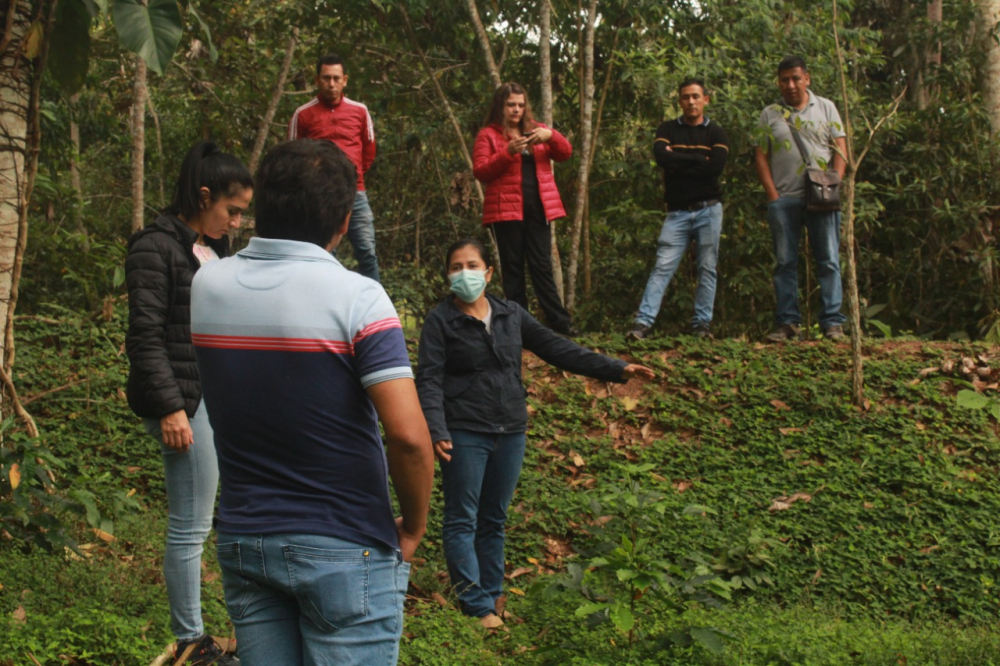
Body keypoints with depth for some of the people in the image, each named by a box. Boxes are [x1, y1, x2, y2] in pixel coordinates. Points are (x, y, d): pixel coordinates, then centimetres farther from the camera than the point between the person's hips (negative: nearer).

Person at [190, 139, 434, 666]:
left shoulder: (206, 286, 1)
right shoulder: (356, 297, -16)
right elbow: (408, 436, -22)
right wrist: (413, 528, -6)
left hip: (242, 539, 5)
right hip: (344, 547, -5)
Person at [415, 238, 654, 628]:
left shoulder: (510, 315, 9)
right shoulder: (441, 320, -5)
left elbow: (555, 348, 10)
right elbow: (429, 379, -11)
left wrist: (615, 369, 5)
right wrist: (436, 430, -26)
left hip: (510, 433, 5)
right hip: (464, 434, -5)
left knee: (494, 519, 13)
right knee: (463, 521, -2)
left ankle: (492, 594, 23)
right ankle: (478, 607, 0)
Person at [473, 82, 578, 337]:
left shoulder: (535, 130, 15)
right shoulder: (488, 135, 4)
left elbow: (565, 153, 8)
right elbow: (480, 172, -6)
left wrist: (551, 135, -13)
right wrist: (508, 152, -19)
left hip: (538, 208, 3)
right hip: (507, 209, -3)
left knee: (542, 266, 2)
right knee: (513, 268, 1)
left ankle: (559, 321, 1)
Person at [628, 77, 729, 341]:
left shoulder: (716, 132, 6)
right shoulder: (668, 129, 9)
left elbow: (716, 166, -12)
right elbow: (662, 156, -12)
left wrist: (678, 162, -9)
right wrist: (698, 159, -9)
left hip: (708, 209, 0)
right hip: (677, 211, 0)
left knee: (707, 269, 2)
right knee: (663, 267, -8)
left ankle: (702, 324, 8)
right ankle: (643, 322, -14)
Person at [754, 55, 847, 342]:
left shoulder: (825, 108, 12)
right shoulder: (769, 114, 12)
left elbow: (840, 148, 7)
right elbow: (761, 157, 8)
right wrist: (772, 195, -3)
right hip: (783, 198, 1)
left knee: (828, 261, -3)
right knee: (785, 262, 2)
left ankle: (832, 322, -1)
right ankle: (787, 323, 6)